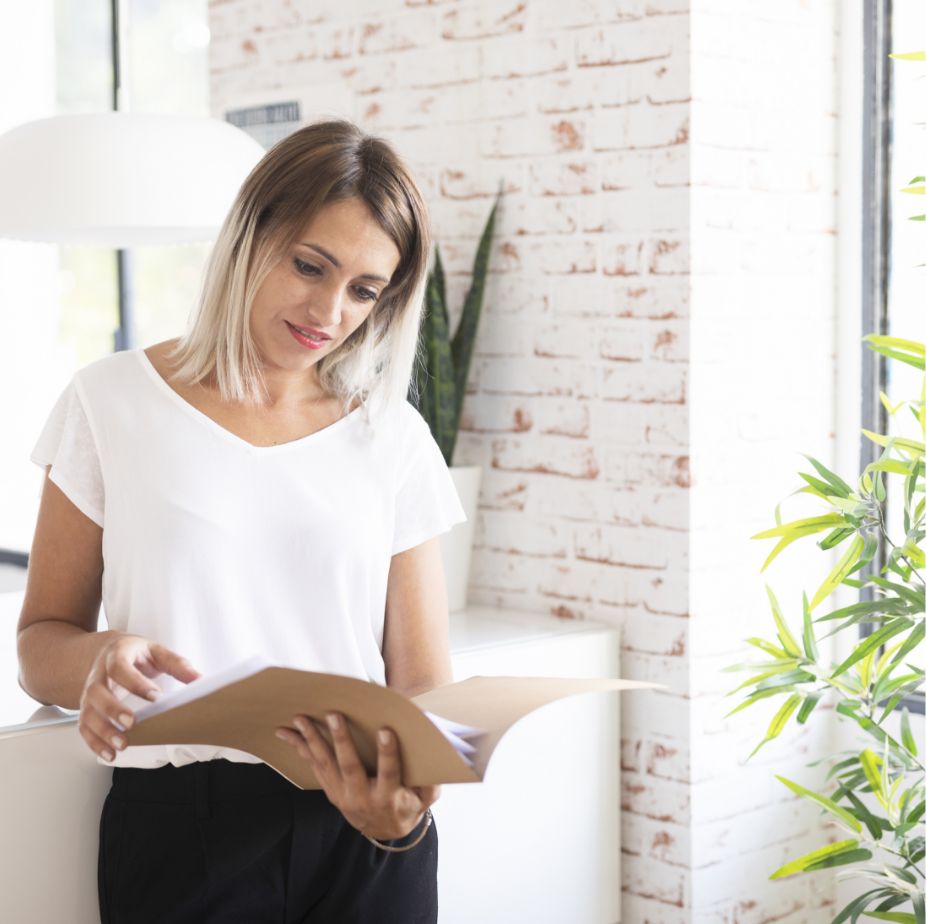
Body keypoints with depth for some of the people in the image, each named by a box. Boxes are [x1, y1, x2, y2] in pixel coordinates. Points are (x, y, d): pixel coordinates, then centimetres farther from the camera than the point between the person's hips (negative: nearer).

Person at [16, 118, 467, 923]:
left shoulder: (394, 440, 5)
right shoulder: (115, 403, 2)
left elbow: (423, 679, 2)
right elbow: (40, 641, 4)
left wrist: (405, 804, -19)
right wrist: (95, 659, -19)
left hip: (363, 835, 1)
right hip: (177, 821, -1)